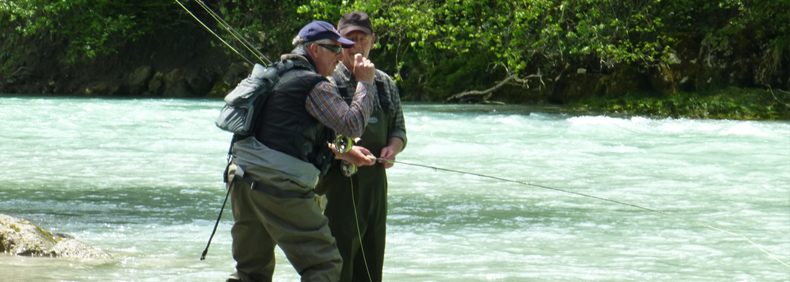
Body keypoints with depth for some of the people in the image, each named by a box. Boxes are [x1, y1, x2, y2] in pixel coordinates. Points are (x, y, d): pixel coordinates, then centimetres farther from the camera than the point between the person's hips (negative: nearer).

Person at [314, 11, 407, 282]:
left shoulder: (385, 84, 14)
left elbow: (399, 130, 19)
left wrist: (392, 148, -4)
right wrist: (344, 152, -26)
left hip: (375, 181, 6)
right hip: (336, 183, -6)